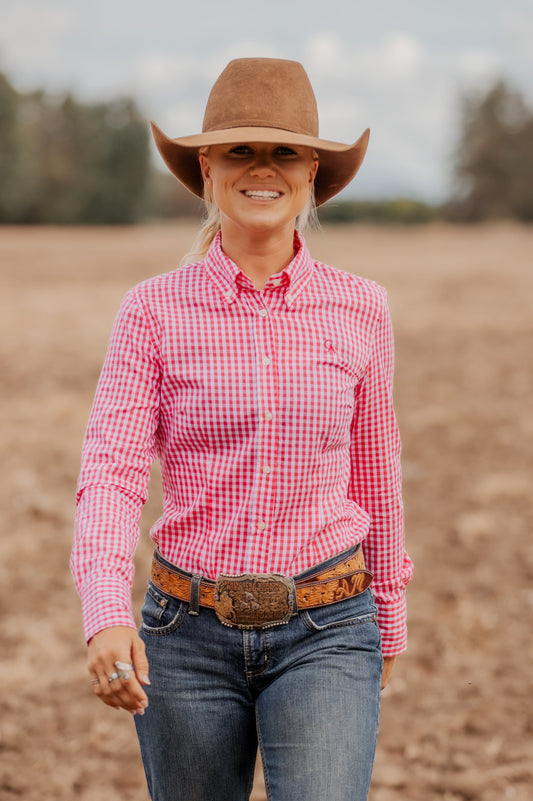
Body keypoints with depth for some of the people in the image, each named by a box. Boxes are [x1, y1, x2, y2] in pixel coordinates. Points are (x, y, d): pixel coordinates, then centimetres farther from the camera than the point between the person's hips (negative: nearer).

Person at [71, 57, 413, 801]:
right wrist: (108, 620, -29)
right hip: (190, 636, 1)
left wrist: (388, 623, 19)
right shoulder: (156, 311, -4)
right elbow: (111, 473, -13)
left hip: (323, 635, 0)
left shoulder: (358, 311, 0)